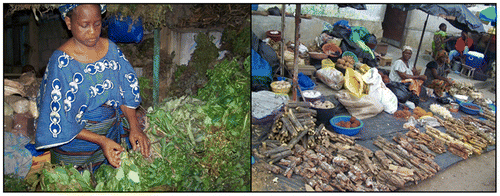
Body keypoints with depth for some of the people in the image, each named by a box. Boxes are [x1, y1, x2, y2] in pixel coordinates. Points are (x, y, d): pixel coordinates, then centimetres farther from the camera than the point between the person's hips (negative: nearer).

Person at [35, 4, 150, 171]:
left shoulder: (111, 49, -6)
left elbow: (127, 91, -1)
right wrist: (100, 140, -27)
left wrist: (134, 126, -16)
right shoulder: (61, 62, -19)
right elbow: (58, 121, -18)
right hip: (76, 146, -4)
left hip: (111, 136, 4)